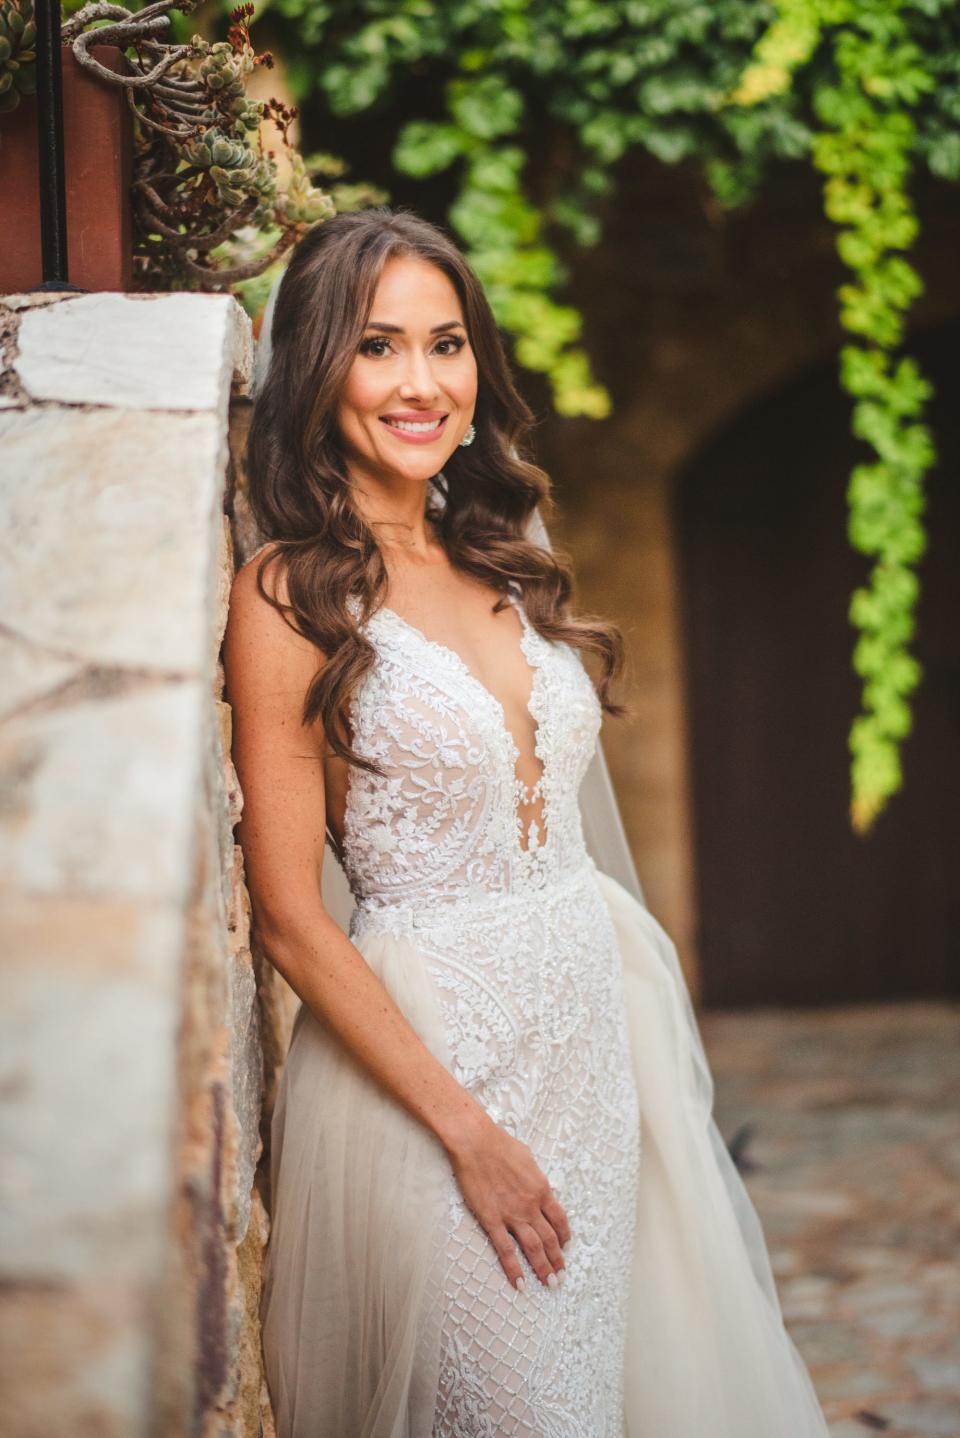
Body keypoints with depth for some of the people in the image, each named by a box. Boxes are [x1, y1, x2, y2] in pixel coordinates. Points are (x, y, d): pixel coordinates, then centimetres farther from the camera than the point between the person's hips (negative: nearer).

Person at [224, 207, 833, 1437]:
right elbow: (288, 918, -13)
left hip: (593, 1029, 6)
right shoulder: (290, 594, -11)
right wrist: (467, 1127, -14)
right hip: (423, 1050, -6)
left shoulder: (500, 566, 9)